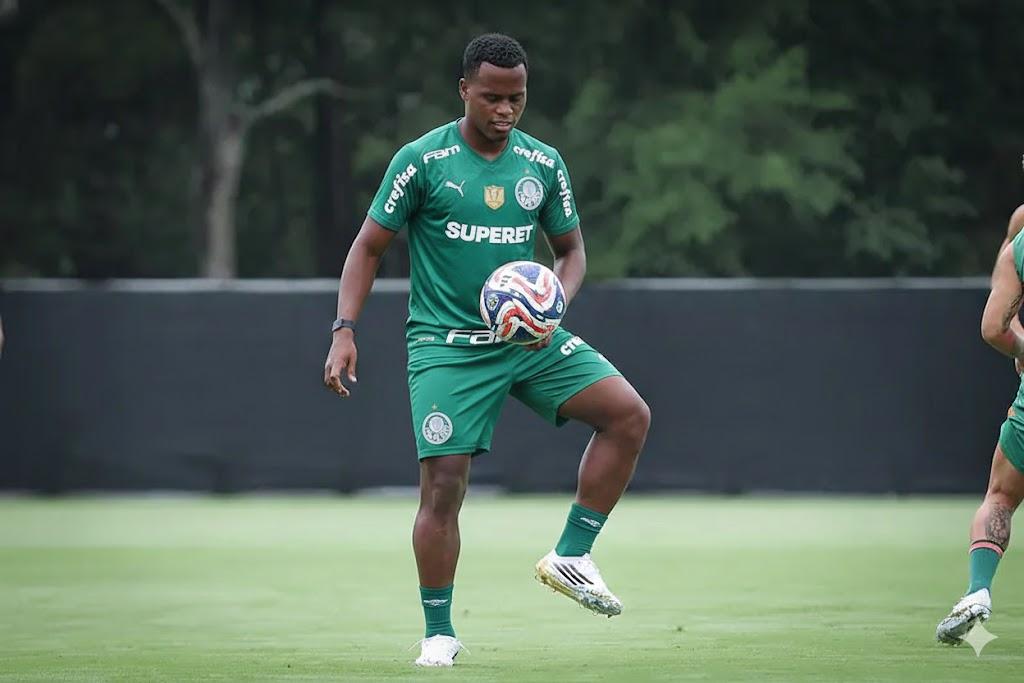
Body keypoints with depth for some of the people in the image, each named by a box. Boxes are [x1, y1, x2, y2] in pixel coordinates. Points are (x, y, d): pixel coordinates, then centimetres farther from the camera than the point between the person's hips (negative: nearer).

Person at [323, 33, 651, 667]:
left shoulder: (544, 163, 4)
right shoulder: (423, 160, -7)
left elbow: (571, 249, 15)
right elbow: (369, 246, -1)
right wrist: (345, 332, -10)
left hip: (529, 337, 4)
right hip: (447, 345, -4)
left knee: (629, 414, -14)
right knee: (444, 482, -9)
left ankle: (571, 557, -3)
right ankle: (439, 633, 6)